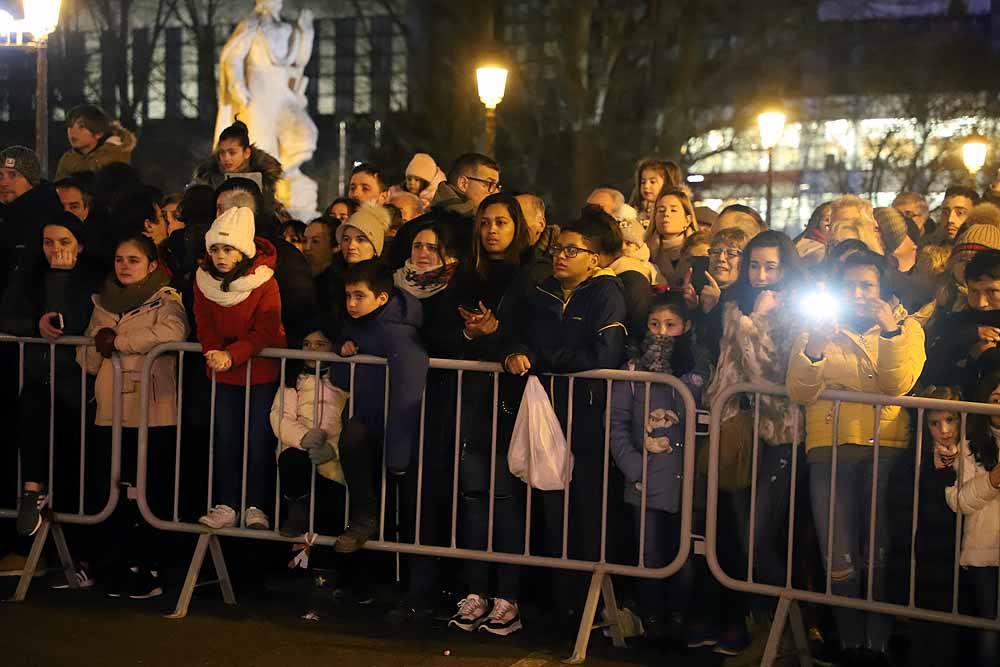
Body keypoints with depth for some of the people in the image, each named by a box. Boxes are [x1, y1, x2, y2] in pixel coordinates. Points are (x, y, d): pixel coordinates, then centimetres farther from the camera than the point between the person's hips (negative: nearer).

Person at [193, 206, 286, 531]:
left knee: (258, 439, -1)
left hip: (261, 370, -4)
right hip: (224, 372, 4)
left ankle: (256, 507, 9)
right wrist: (214, 352, -18)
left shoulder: (265, 282, -16)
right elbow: (205, 325, 2)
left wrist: (232, 354, -27)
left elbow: (265, 333, -17)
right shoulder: (204, 280, -4)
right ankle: (226, 507, 15)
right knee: (225, 439, 8)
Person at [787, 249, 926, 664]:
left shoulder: (905, 327, 11)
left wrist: (891, 332, -17)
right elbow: (800, 394, 0)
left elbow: (899, 385, -6)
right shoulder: (819, 329, 13)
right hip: (830, 447, 1)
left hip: (886, 447, -1)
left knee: (881, 552, -2)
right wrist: (813, 349, -16)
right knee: (839, 558, -2)